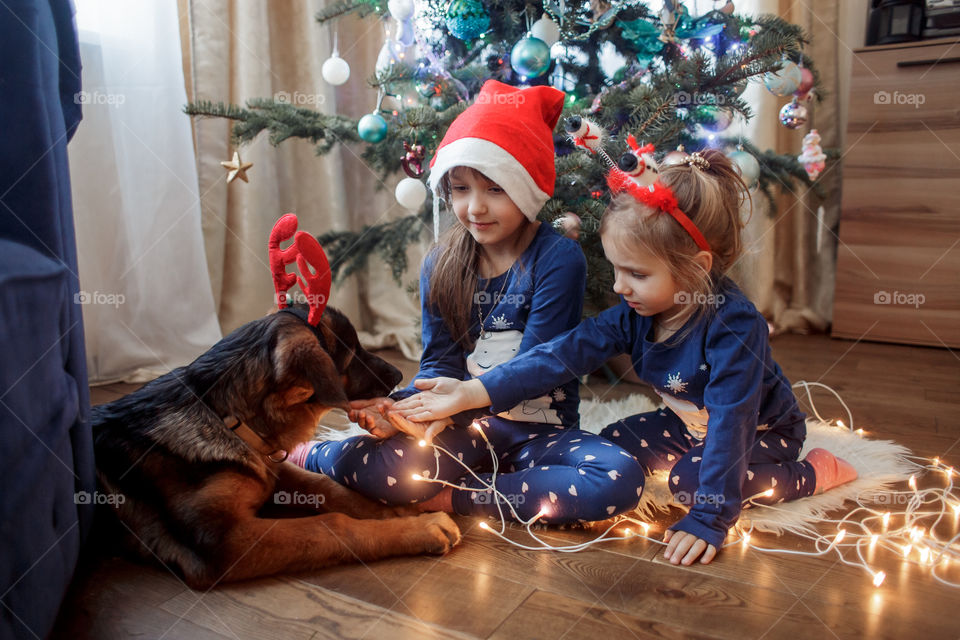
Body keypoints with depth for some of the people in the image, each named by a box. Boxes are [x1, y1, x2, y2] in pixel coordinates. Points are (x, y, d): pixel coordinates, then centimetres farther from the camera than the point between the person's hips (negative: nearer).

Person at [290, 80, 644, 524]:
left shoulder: (559, 260, -11)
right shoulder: (440, 266, 3)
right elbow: (440, 362, 1)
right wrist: (399, 406, -20)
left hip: (538, 430, -1)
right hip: (463, 425, 2)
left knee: (622, 479, -31)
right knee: (354, 462, -24)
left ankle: (457, 496, -20)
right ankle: (310, 455, 13)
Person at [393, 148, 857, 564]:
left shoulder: (733, 324, -36)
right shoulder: (635, 312, -17)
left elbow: (731, 421, -38)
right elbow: (565, 353, -24)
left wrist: (708, 518, -39)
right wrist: (472, 393, -34)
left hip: (761, 430, -6)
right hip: (689, 422, 7)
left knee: (690, 480, -28)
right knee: (613, 445, -4)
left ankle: (812, 473, -5)